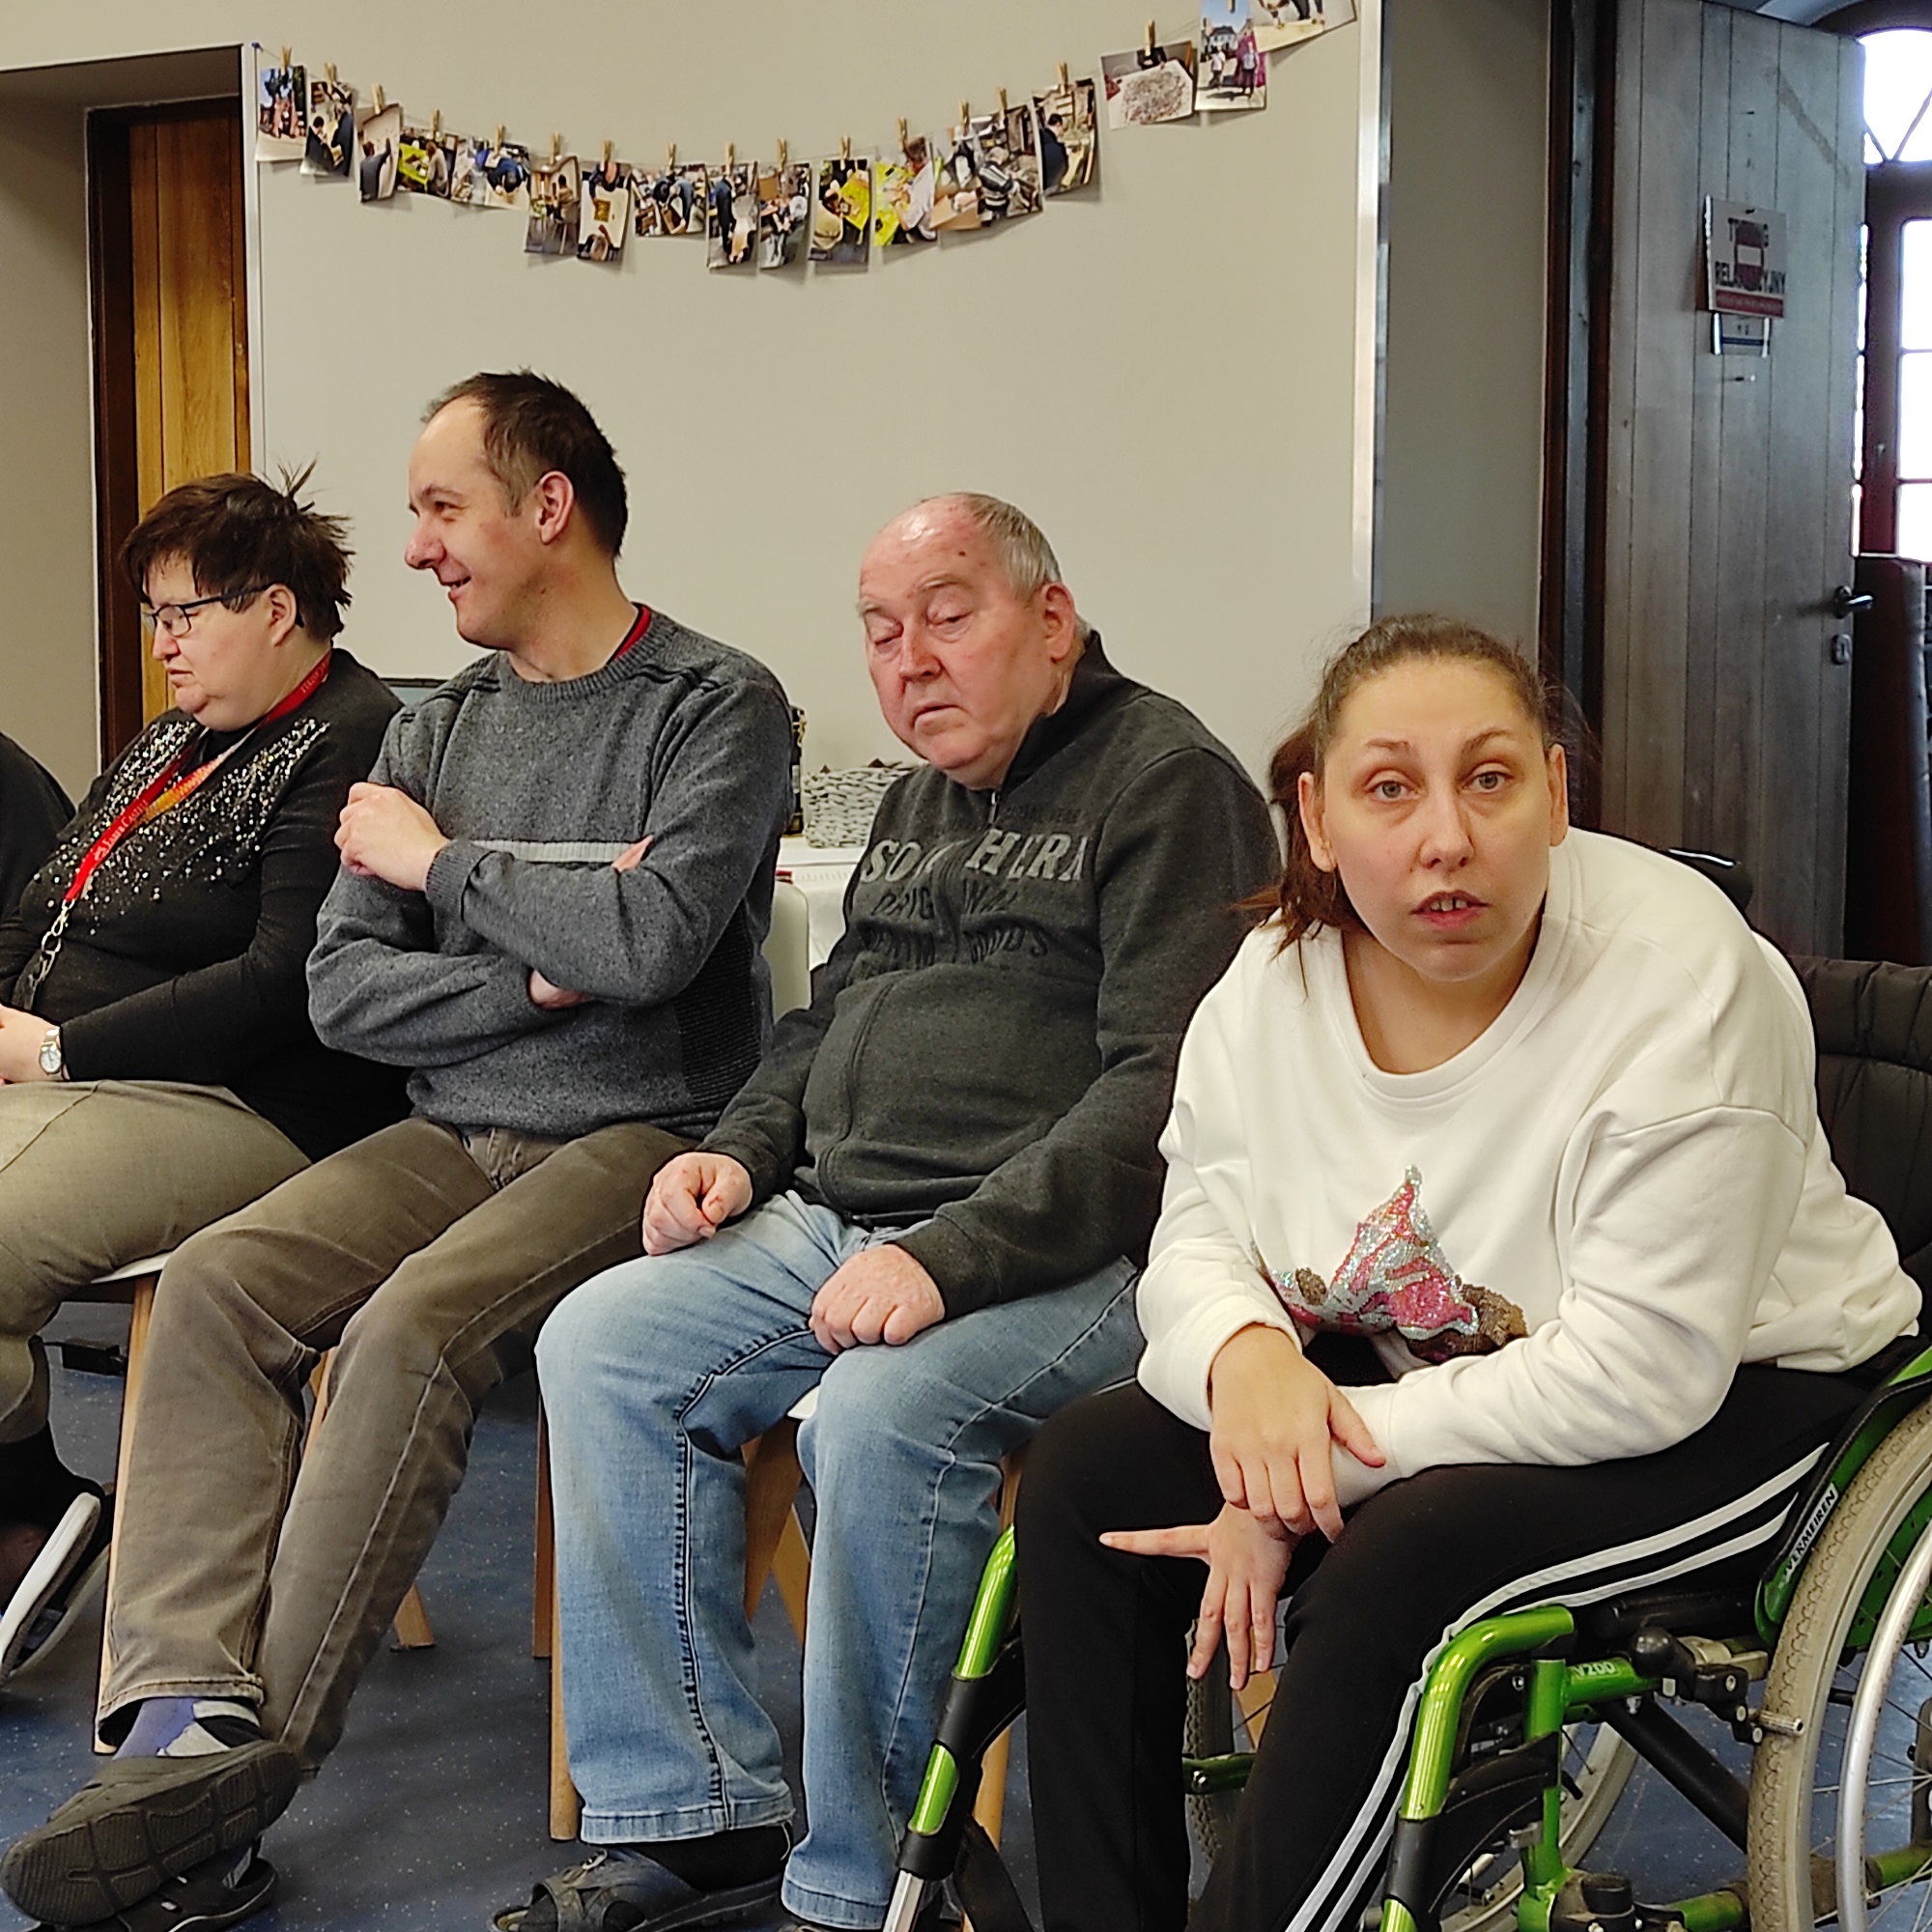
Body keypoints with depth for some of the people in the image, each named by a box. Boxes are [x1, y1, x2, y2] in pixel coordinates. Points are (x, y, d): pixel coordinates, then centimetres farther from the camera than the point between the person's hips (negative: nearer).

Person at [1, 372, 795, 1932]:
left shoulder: (715, 703, -4)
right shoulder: (435, 730, 15)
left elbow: (652, 942, -20)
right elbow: (344, 991, 7)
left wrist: (440, 863, -6)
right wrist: (536, 979, -9)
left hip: (641, 1139, -6)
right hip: (458, 1135, 6)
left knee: (409, 1328, -30)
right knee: (213, 1288, -18)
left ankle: (251, 1765, -25)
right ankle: (186, 1713, -27)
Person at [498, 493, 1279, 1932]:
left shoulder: (1167, 781, -6)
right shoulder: (921, 804, 22)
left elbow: (1162, 1092, -17)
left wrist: (953, 1257, -25)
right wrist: (741, 1151, 11)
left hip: (1059, 1257, -9)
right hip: (836, 1221, 9)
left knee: (881, 1414, -34)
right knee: (599, 1349, -10)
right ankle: (697, 1816, -6)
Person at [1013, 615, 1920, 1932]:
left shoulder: (1682, 977, -25)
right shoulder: (1275, 979, -7)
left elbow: (1640, 1372, -28)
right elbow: (1197, 1245, 1)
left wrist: (1315, 1479, -25)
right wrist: (1245, 1354, -25)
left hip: (1737, 1395, -6)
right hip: (1428, 1368, 6)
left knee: (1401, 1562, -32)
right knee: (1084, 1477, -10)